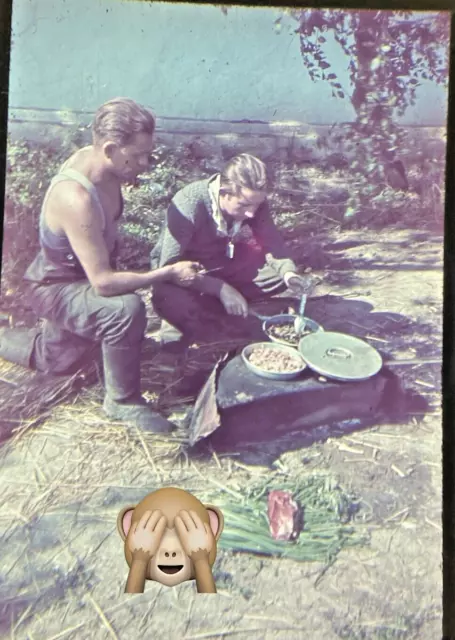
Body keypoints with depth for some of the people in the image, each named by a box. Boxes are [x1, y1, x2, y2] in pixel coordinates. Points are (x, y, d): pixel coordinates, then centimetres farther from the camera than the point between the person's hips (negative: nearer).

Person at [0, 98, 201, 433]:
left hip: (82, 276, 8)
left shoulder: (95, 159, -13)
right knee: (127, 309, -36)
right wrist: (169, 273, -32)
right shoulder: (77, 199, -38)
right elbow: (103, 282, -37)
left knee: (58, 360, 28)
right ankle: (123, 401, -13)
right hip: (56, 289, -8)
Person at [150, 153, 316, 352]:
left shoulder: (253, 201, -18)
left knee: (281, 273, -12)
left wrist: (289, 273, -29)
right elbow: (169, 267, -30)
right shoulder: (189, 205, -33)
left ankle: (198, 308, -8)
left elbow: (272, 241, -8)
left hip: (223, 265, 6)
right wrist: (221, 289, -37)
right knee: (170, 300, -39)